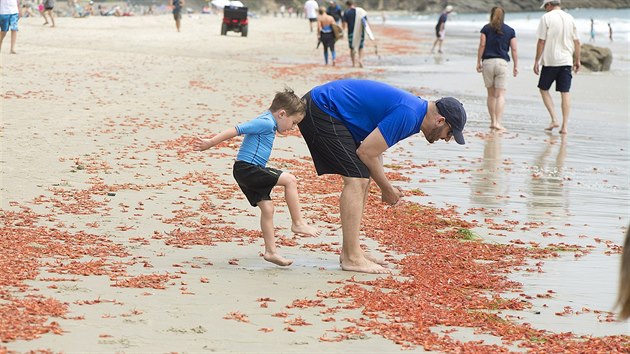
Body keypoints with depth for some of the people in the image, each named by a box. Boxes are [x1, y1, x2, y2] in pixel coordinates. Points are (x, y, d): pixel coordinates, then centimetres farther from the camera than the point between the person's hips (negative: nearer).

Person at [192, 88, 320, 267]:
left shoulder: (267, 123, 18)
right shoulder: (265, 123, -15)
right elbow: (237, 130, -20)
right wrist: (210, 143, -21)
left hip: (247, 172, 10)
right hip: (247, 168, -10)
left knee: (267, 207, 9)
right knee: (290, 180, -12)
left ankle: (271, 251, 12)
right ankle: (298, 223, -4)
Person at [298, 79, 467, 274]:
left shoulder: (414, 106, 11)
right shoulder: (407, 115, -21)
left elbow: (374, 148, 17)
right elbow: (366, 152, -18)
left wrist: (386, 188, 7)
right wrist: (387, 189, -3)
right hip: (320, 112, -11)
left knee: (362, 180, 12)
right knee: (356, 179, -14)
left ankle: (350, 250, 16)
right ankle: (351, 258, -12)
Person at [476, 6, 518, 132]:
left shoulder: (486, 29, 5)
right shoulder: (510, 31, 6)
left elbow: (482, 45, -2)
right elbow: (514, 49, 3)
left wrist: (478, 62, 2)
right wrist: (516, 66, 8)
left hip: (488, 62, 1)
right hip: (502, 62, -1)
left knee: (491, 94, 12)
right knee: (500, 94, -4)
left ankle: (493, 121, 15)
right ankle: (498, 122, -14)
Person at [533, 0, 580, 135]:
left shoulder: (546, 18, -6)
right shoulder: (570, 18, 6)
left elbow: (541, 41, -8)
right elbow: (577, 42, 8)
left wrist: (537, 61, -3)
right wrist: (577, 60, 17)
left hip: (550, 61, -4)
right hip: (566, 61, 4)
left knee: (544, 89, 13)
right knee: (565, 93, 4)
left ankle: (554, 119, 1)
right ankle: (564, 126, 2)